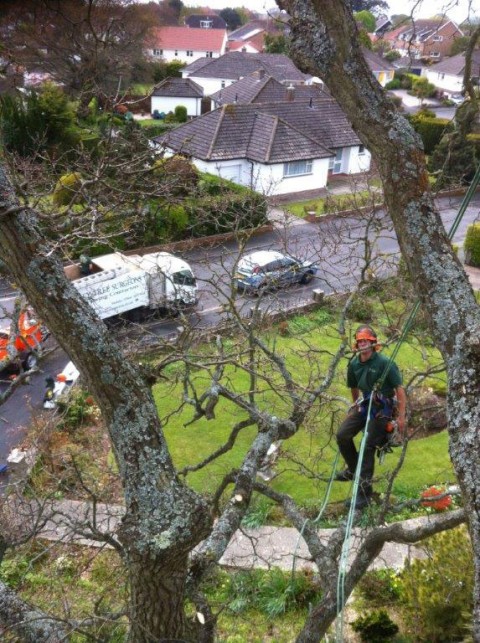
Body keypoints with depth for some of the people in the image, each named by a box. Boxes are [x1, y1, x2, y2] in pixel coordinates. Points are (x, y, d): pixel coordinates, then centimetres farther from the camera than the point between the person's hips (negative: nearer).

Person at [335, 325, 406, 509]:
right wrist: (355, 406, 28)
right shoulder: (354, 364, 1)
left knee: (368, 446, -8)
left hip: (382, 408, -6)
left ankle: (364, 491, 2)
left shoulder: (384, 363, -17)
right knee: (342, 435, -5)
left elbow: (400, 389, -15)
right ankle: (353, 469, 21)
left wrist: (401, 417, -17)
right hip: (364, 404, 6)